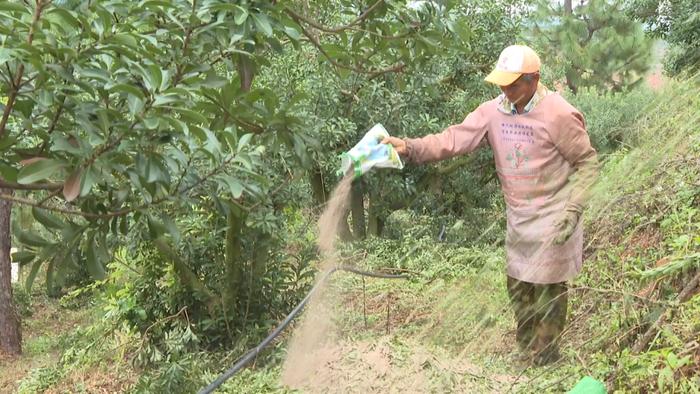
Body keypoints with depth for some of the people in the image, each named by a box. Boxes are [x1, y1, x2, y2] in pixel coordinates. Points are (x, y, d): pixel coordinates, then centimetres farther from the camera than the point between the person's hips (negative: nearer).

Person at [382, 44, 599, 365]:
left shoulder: (559, 115, -20)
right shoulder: (494, 110, -5)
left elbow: (588, 162, -10)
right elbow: (455, 138, -11)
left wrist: (573, 209, -17)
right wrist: (410, 147, -25)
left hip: (551, 218, -6)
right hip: (518, 216, 6)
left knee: (547, 289, 6)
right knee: (518, 285, 17)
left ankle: (545, 358, 25)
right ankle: (526, 351, 38)